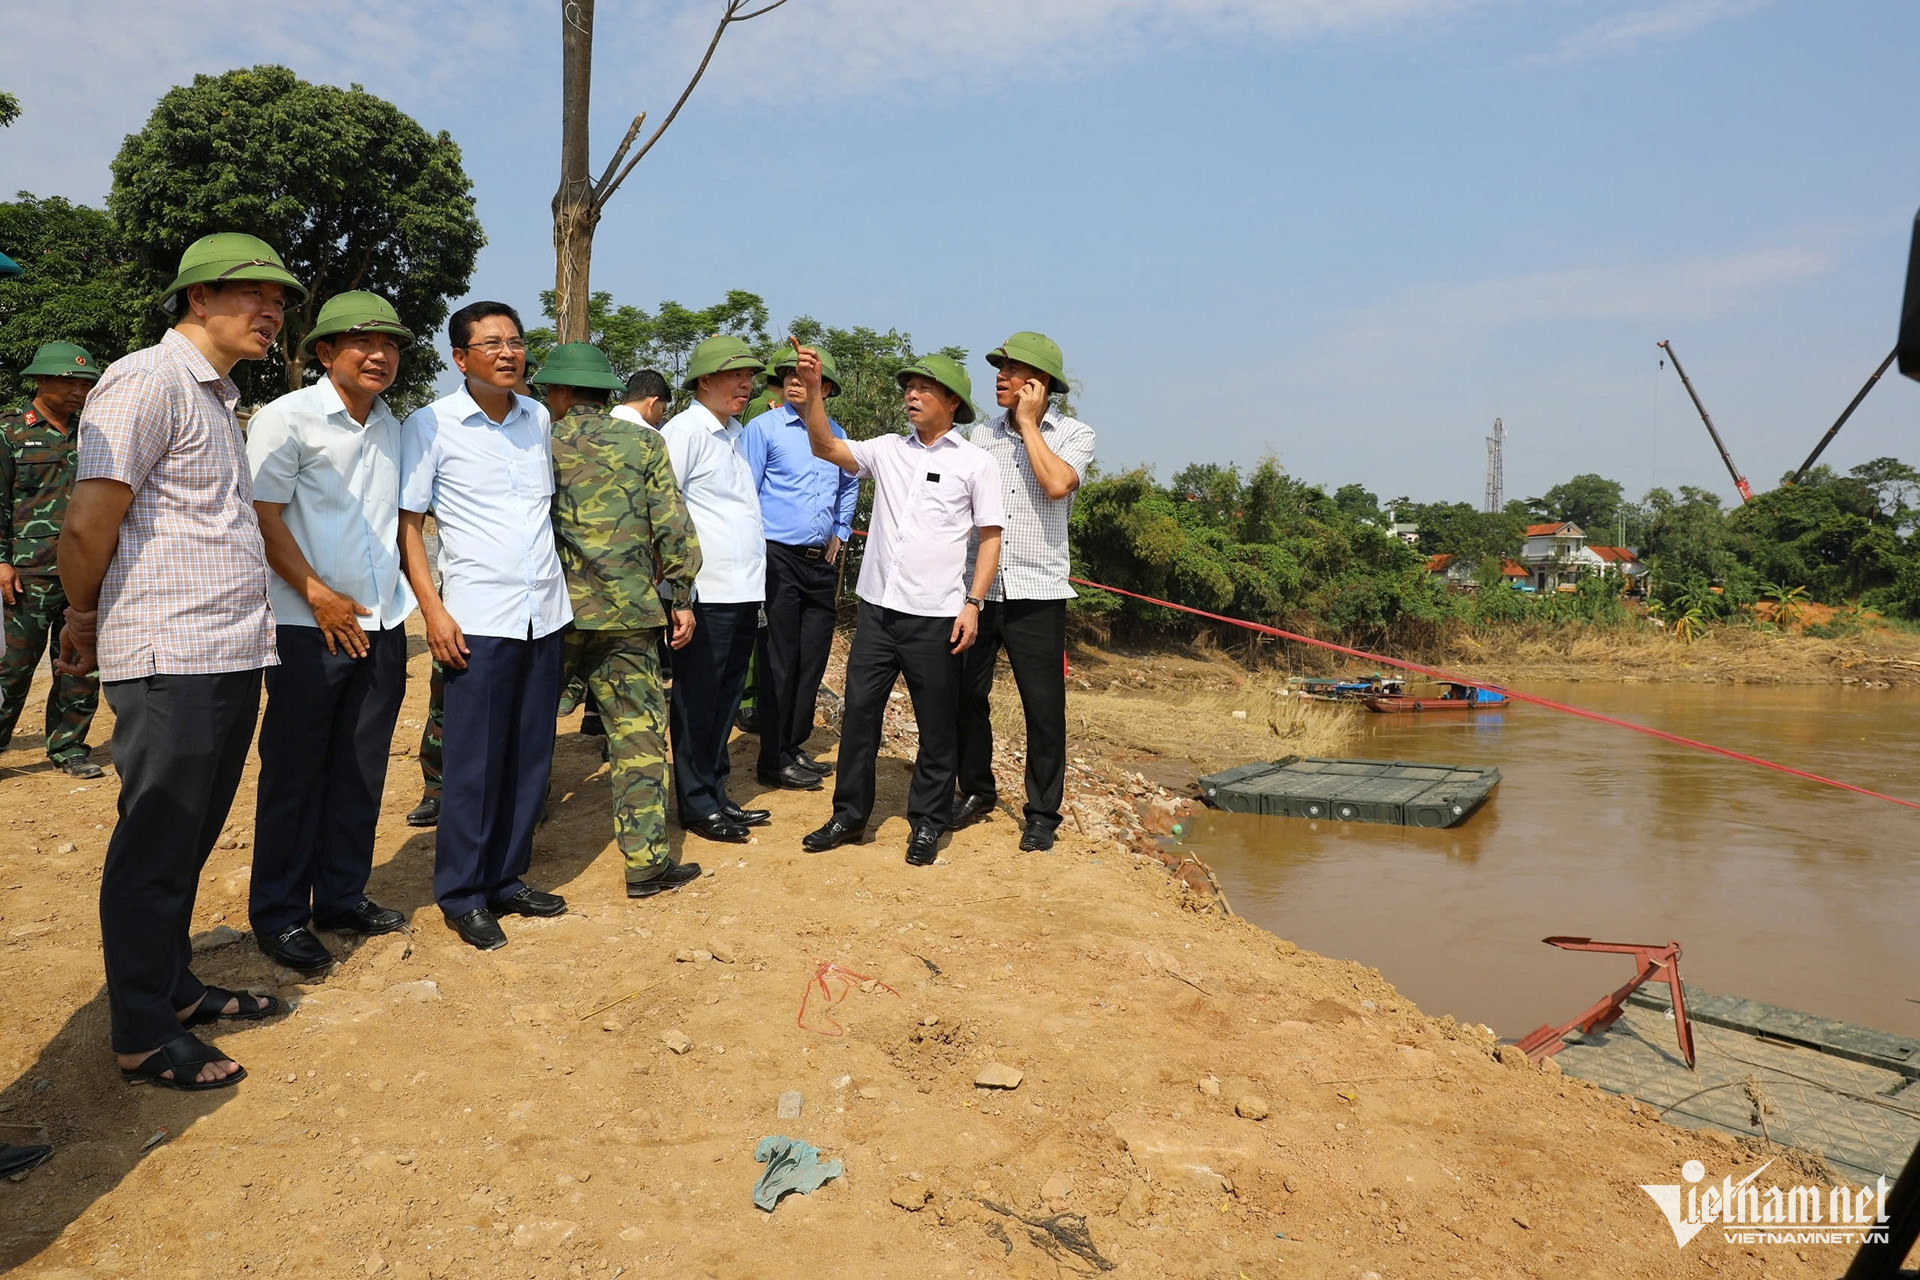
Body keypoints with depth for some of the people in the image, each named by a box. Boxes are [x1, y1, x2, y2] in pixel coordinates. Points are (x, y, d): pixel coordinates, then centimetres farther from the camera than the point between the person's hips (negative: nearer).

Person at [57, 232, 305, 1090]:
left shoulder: (218, 398, 20)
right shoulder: (148, 381, -10)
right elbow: (88, 525, -15)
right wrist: (85, 618, 0)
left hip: (232, 658, 9)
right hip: (171, 662, -9)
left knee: (190, 842, 18)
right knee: (155, 849, 1)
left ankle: (175, 989, 32)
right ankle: (142, 1038, 13)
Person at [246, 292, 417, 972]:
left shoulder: (391, 426, 12)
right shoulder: (286, 418, -7)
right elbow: (264, 516, -10)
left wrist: (400, 601, 12)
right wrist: (319, 596, -13)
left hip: (382, 625, 6)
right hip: (310, 627, -6)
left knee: (361, 774, 12)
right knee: (293, 775, 3)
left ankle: (343, 896, 25)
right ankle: (278, 916, 15)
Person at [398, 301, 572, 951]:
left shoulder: (538, 419, 11)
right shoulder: (430, 426, -3)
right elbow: (407, 525, -2)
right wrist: (433, 610, -11)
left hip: (546, 612, 5)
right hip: (479, 620, -5)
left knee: (530, 758, 10)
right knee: (473, 764, 0)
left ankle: (507, 879, 24)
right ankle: (462, 896, 13)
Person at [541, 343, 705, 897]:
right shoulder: (645, 443, 2)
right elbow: (673, 526, -2)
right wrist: (682, 598, 4)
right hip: (629, 612, 0)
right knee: (639, 735, 3)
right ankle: (646, 861, 1)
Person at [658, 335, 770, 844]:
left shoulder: (735, 432, 19)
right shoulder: (684, 430, -8)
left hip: (744, 591, 9)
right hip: (706, 592, -8)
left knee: (726, 698, 14)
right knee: (697, 700, 0)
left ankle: (716, 794, 24)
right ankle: (697, 805, 10)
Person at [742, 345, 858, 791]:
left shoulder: (835, 433, 12)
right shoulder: (763, 428, -4)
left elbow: (849, 486, 29)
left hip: (821, 561, 6)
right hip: (780, 559, -6)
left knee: (812, 660, 10)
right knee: (778, 662, -2)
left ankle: (795, 746, 23)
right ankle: (774, 762, 6)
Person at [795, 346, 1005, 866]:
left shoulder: (975, 463, 0)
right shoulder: (888, 450, 10)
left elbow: (990, 537, -1)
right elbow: (825, 447, 2)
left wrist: (972, 604, -9)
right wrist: (814, 390, -12)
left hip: (936, 616, -3)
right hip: (878, 607, 4)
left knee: (936, 725, 5)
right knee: (859, 710, 7)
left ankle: (927, 823, 19)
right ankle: (849, 814, 20)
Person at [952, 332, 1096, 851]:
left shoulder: (1074, 434, 2)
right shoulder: (980, 434, 12)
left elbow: (1056, 483, -19)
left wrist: (1028, 423, -7)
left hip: (1036, 593, -3)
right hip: (977, 588, 3)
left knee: (1044, 707, 0)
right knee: (966, 695, 8)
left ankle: (1042, 813, 15)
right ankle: (976, 791, 28)